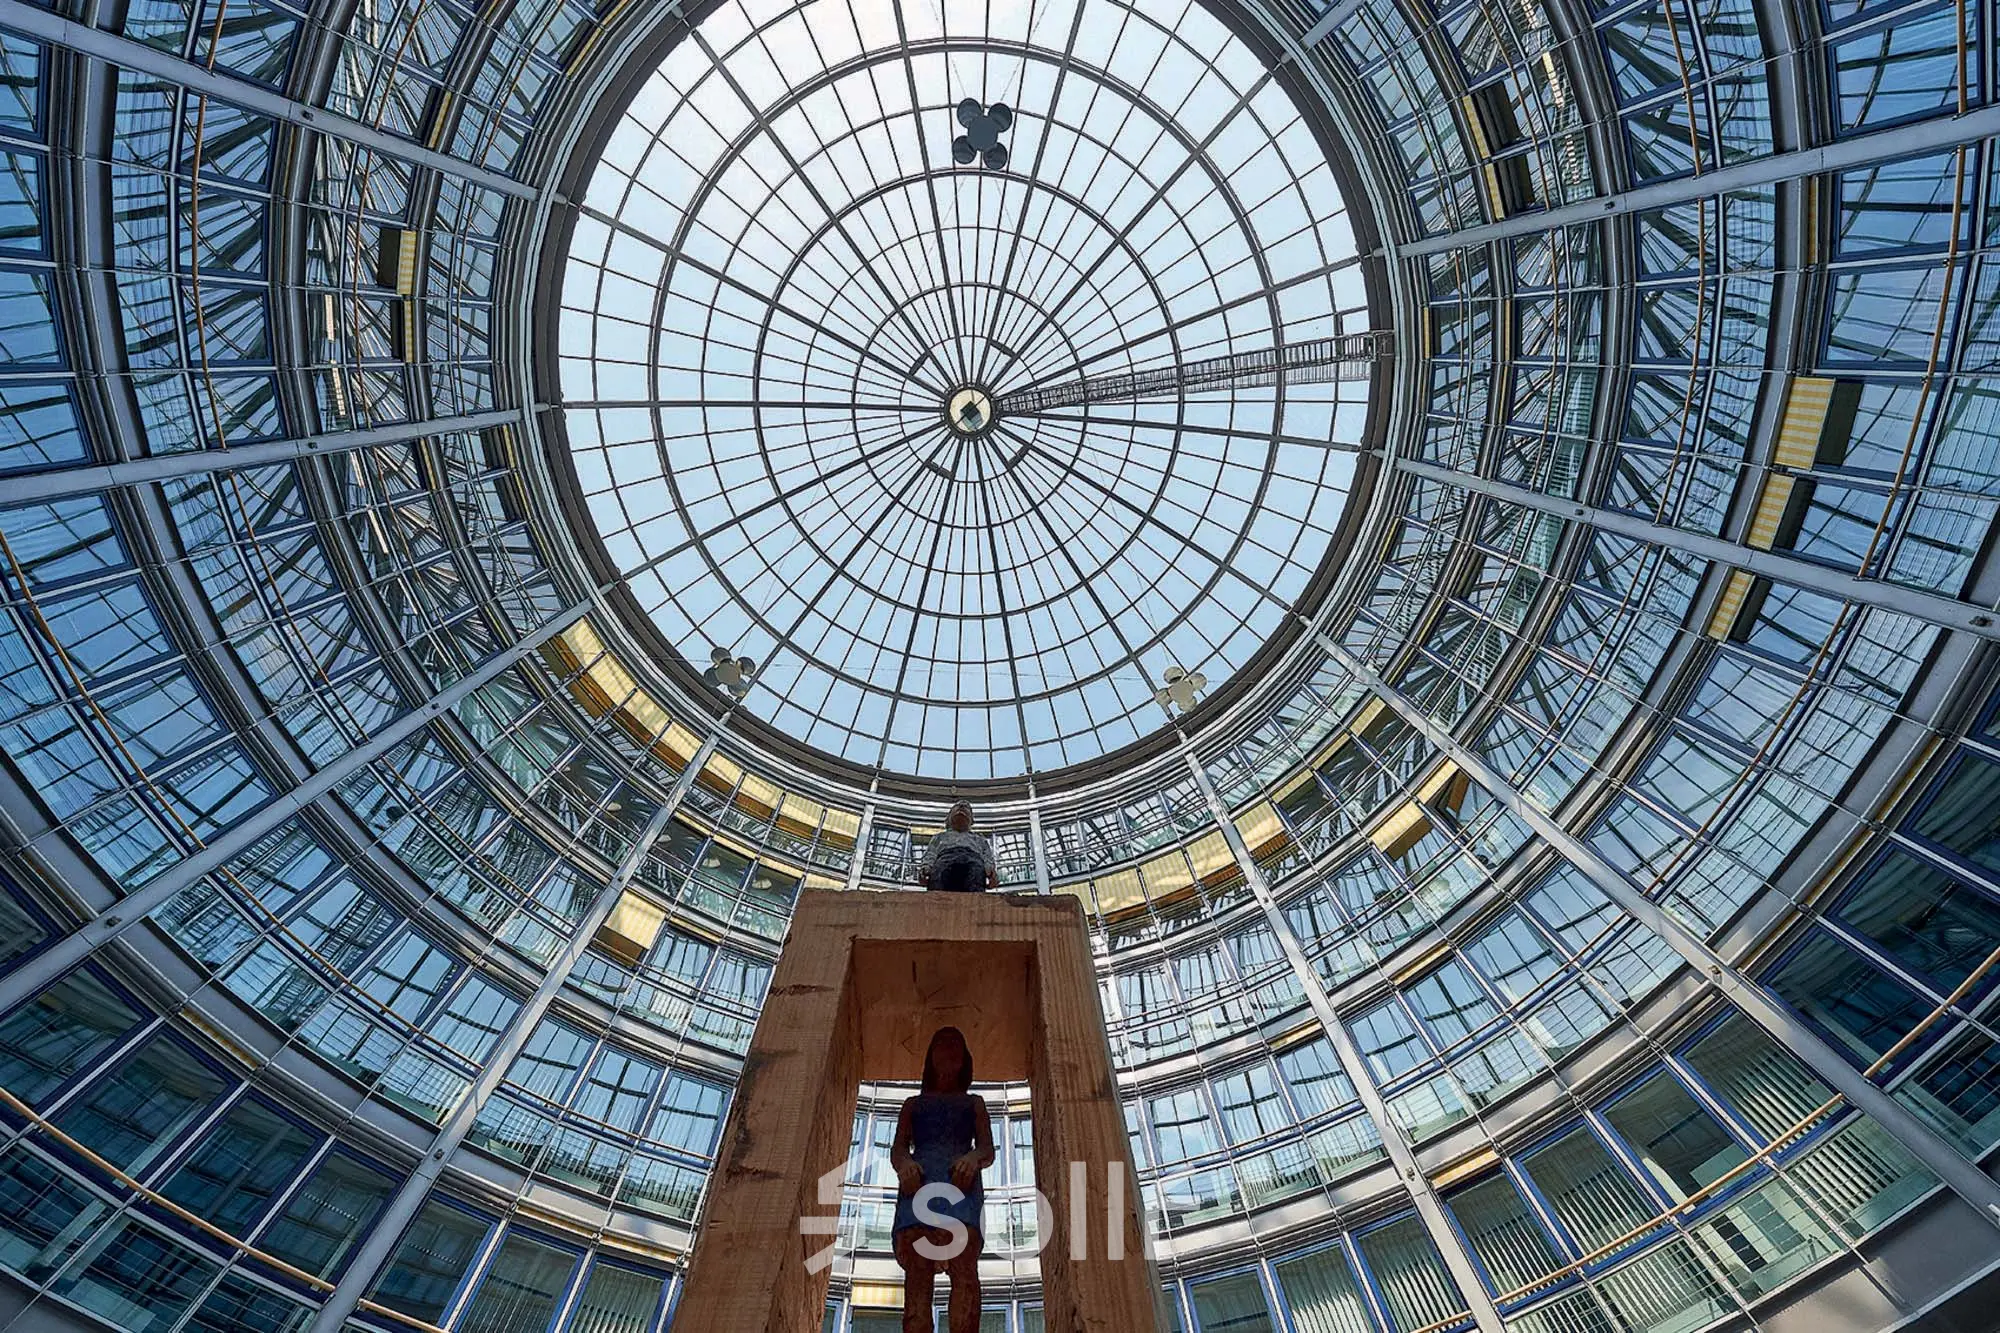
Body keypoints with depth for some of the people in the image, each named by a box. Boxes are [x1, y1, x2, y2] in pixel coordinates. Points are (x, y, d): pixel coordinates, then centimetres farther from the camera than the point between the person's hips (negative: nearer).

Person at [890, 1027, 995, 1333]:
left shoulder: (974, 1102, 30)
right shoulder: (913, 1103, 32)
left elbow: (988, 1150, 17)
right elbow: (897, 1148, 18)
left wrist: (974, 1157, -10)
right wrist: (904, 1162, -9)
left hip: (961, 1180, -1)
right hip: (918, 1179, 1)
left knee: (965, 1269, -26)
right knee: (917, 1274, -20)